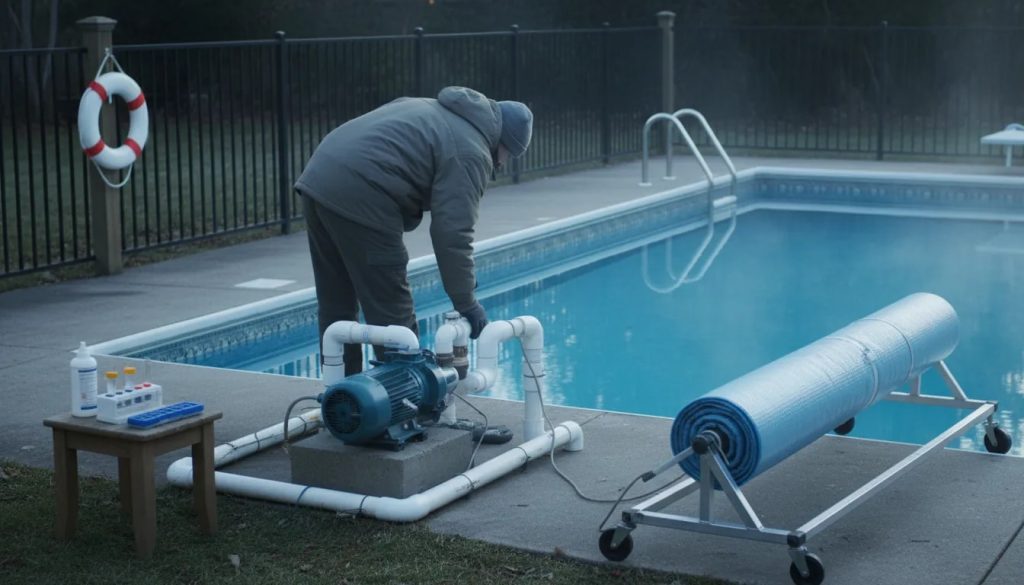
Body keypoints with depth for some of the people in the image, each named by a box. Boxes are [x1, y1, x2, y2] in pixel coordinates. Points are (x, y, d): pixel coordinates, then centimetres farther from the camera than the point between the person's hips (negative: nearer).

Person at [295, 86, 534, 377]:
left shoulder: (437, 110, 24)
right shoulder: (471, 153, -4)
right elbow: (452, 233, -9)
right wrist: (467, 303, -3)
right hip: (356, 197, -10)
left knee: (336, 306, 17)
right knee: (392, 311, 0)